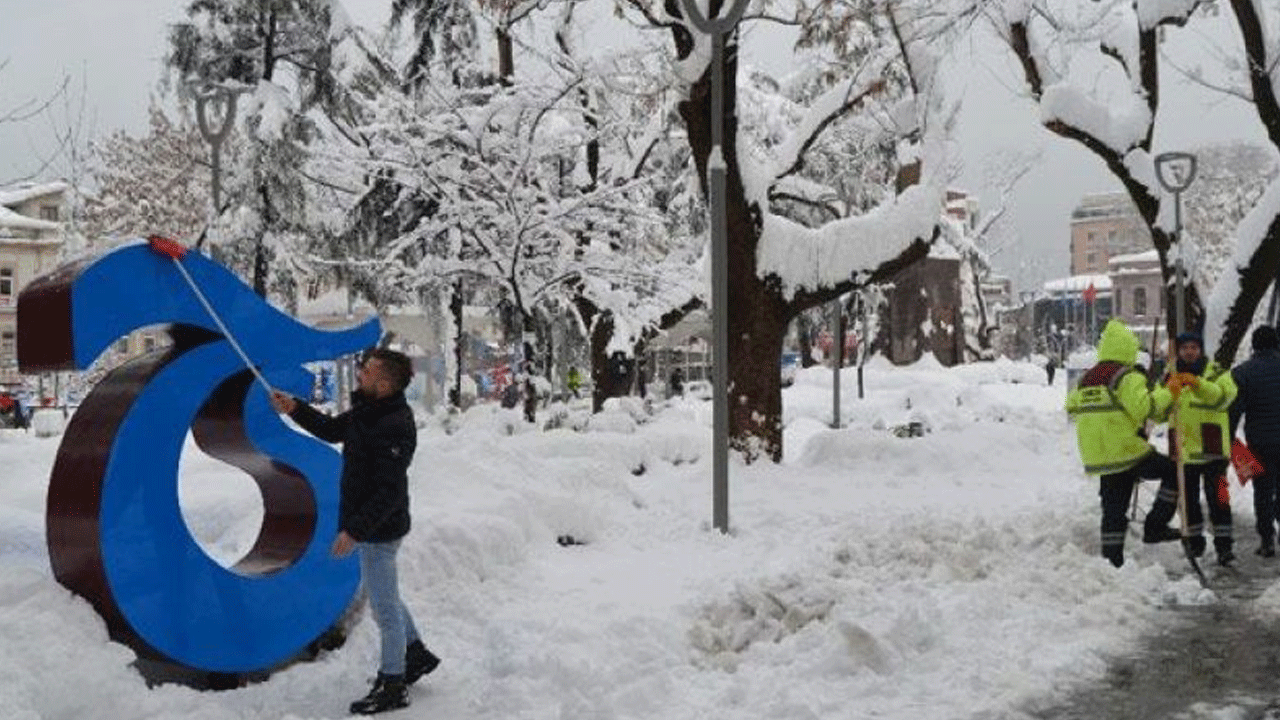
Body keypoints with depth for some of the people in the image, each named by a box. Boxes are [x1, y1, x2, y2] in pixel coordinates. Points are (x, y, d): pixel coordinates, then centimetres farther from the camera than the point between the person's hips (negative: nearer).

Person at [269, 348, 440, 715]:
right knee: (383, 595, 25)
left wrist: (354, 530, -28)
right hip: (371, 525, 10)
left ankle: (392, 686, 21)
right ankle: (416, 653, 42)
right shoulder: (368, 409, 1)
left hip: (379, 529, -10)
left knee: (384, 605, 5)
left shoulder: (395, 427, -28)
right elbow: (332, 430, 17)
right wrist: (295, 409, 5)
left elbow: (390, 491, -29)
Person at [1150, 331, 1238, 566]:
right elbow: (1155, 409, -6)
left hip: (1212, 448, -3)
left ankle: (1224, 545, 2)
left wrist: (1197, 384, -39)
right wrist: (1170, 390, -26)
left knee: (1217, 498, -5)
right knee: (1188, 499, 13)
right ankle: (1194, 541, 27)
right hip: (1183, 449, 3)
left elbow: (1223, 396, -22)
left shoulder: (1217, 374, 0)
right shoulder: (1170, 377, 8)